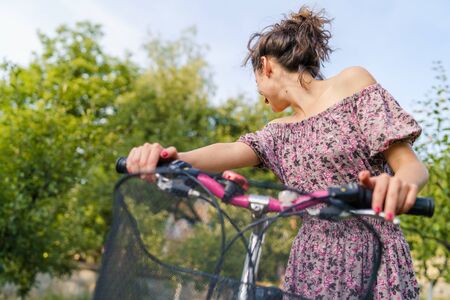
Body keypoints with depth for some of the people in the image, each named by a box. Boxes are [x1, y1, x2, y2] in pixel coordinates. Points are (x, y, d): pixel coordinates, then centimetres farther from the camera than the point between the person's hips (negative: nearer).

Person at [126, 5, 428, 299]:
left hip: (372, 263, -4)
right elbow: (232, 151, -5)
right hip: (311, 268, 5)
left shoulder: (352, 83, 2)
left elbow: (413, 165, -6)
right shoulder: (280, 131, 16)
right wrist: (175, 159, -27)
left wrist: (401, 183, -31)